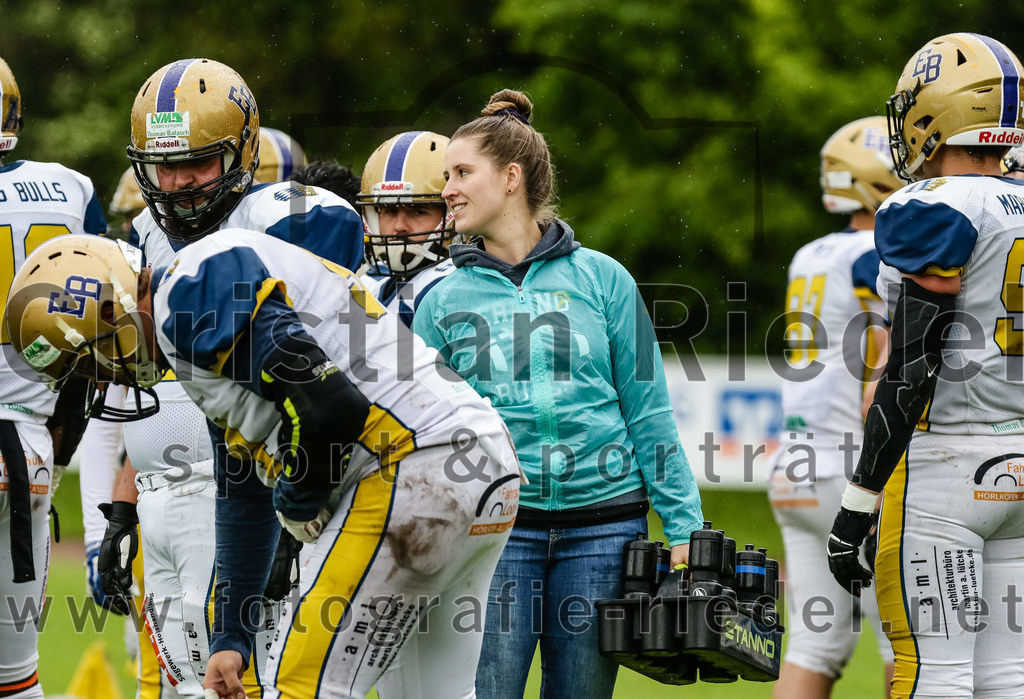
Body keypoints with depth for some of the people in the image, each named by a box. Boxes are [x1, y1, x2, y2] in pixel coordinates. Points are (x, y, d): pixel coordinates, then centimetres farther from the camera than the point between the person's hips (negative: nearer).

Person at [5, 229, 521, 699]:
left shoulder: (194, 292, -9)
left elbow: (329, 408, -21)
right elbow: (243, 502, 30)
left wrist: (297, 502, -1)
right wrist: (229, 639, 31)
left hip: (412, 469, -11)